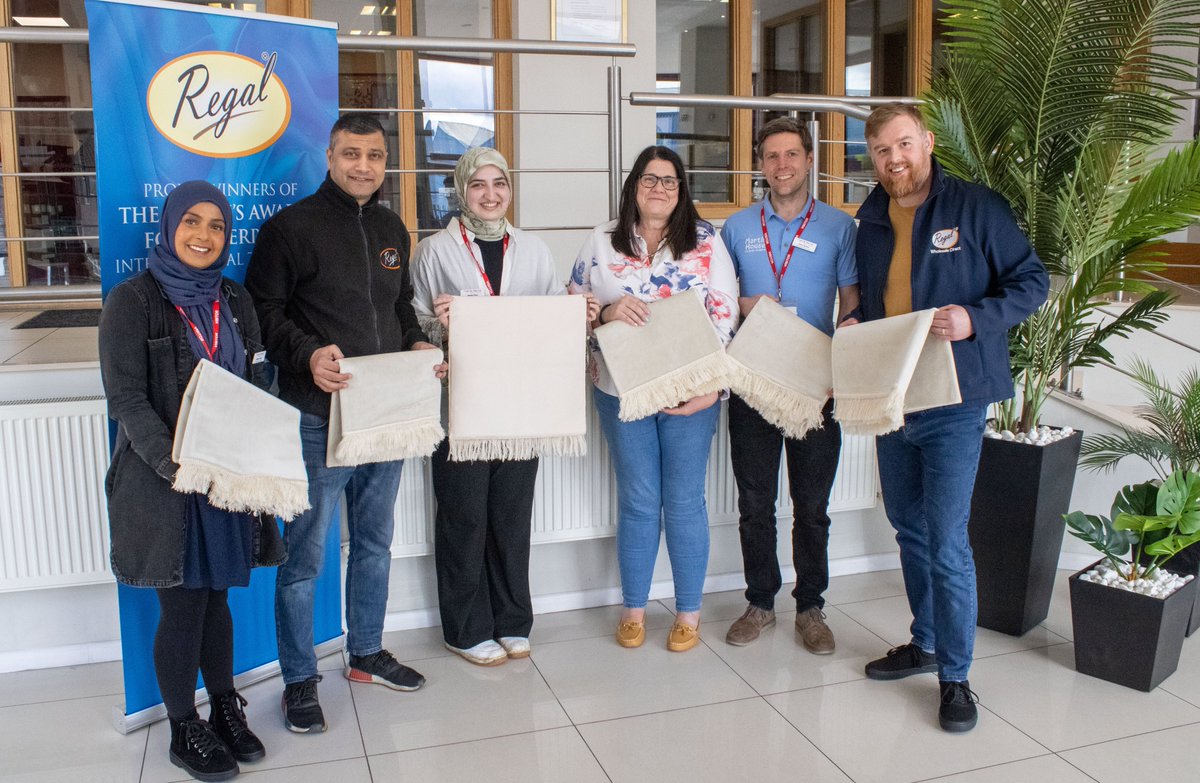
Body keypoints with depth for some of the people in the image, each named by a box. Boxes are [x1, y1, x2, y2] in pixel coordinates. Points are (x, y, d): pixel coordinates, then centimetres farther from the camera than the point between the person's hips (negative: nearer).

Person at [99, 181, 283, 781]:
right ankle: (184, 731, 21)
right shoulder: (132, 301, -6)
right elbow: (127, 399, -12)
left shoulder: (234, 301, 10)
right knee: (182, 606, 4)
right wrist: (175, 463, -24)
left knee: (217, 597, 15)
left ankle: (226, 710, 30)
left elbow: (255, 385, 11)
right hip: (164, 483, -4)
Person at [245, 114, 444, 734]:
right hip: (317, 419, -6)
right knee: (305, 554, 2)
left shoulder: (392, 230, 14)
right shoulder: (291, 226, -6)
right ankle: (299, 681, 18)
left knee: (375, 542, 18)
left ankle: (367, 654, 36)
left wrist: (417, 345, 3)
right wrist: (307, 355, -23)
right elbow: (264, 308, -7)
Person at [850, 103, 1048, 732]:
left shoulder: (975, 208, -7)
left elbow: (1031, 280, -6)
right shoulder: (870, 221, 10)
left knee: (947, 543, -5)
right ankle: (926, 643, 34)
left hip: (953, 401, -6)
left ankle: (956, 676, 10)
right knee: (909, 531, 17)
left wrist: (976, 320, -22)